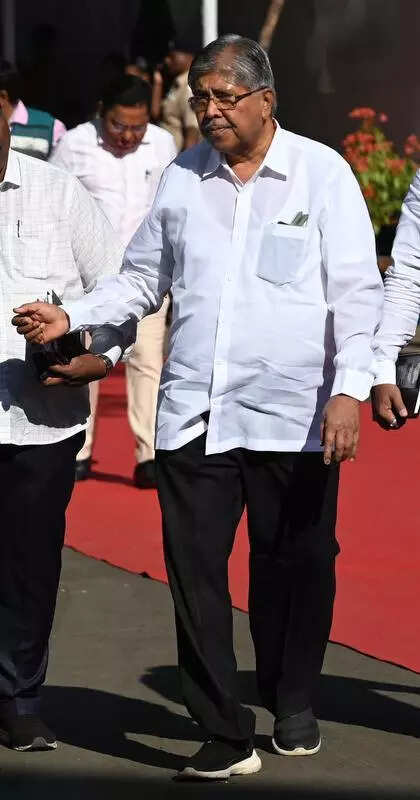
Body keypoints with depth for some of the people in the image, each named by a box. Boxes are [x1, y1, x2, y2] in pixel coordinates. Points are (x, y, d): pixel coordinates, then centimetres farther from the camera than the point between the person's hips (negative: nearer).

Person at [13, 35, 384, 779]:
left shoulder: (321, 172, -1)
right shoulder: (182, 177, 10)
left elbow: (356, 291, -4)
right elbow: (141, 277, 19)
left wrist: (349, 388, -14)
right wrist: (70, 318, 3)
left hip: (293, 417, -3)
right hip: (193, 413, 3)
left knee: (293, 567, 9)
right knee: (194, 571, -3)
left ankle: (292, 706, 29)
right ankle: (225, 732, 4)